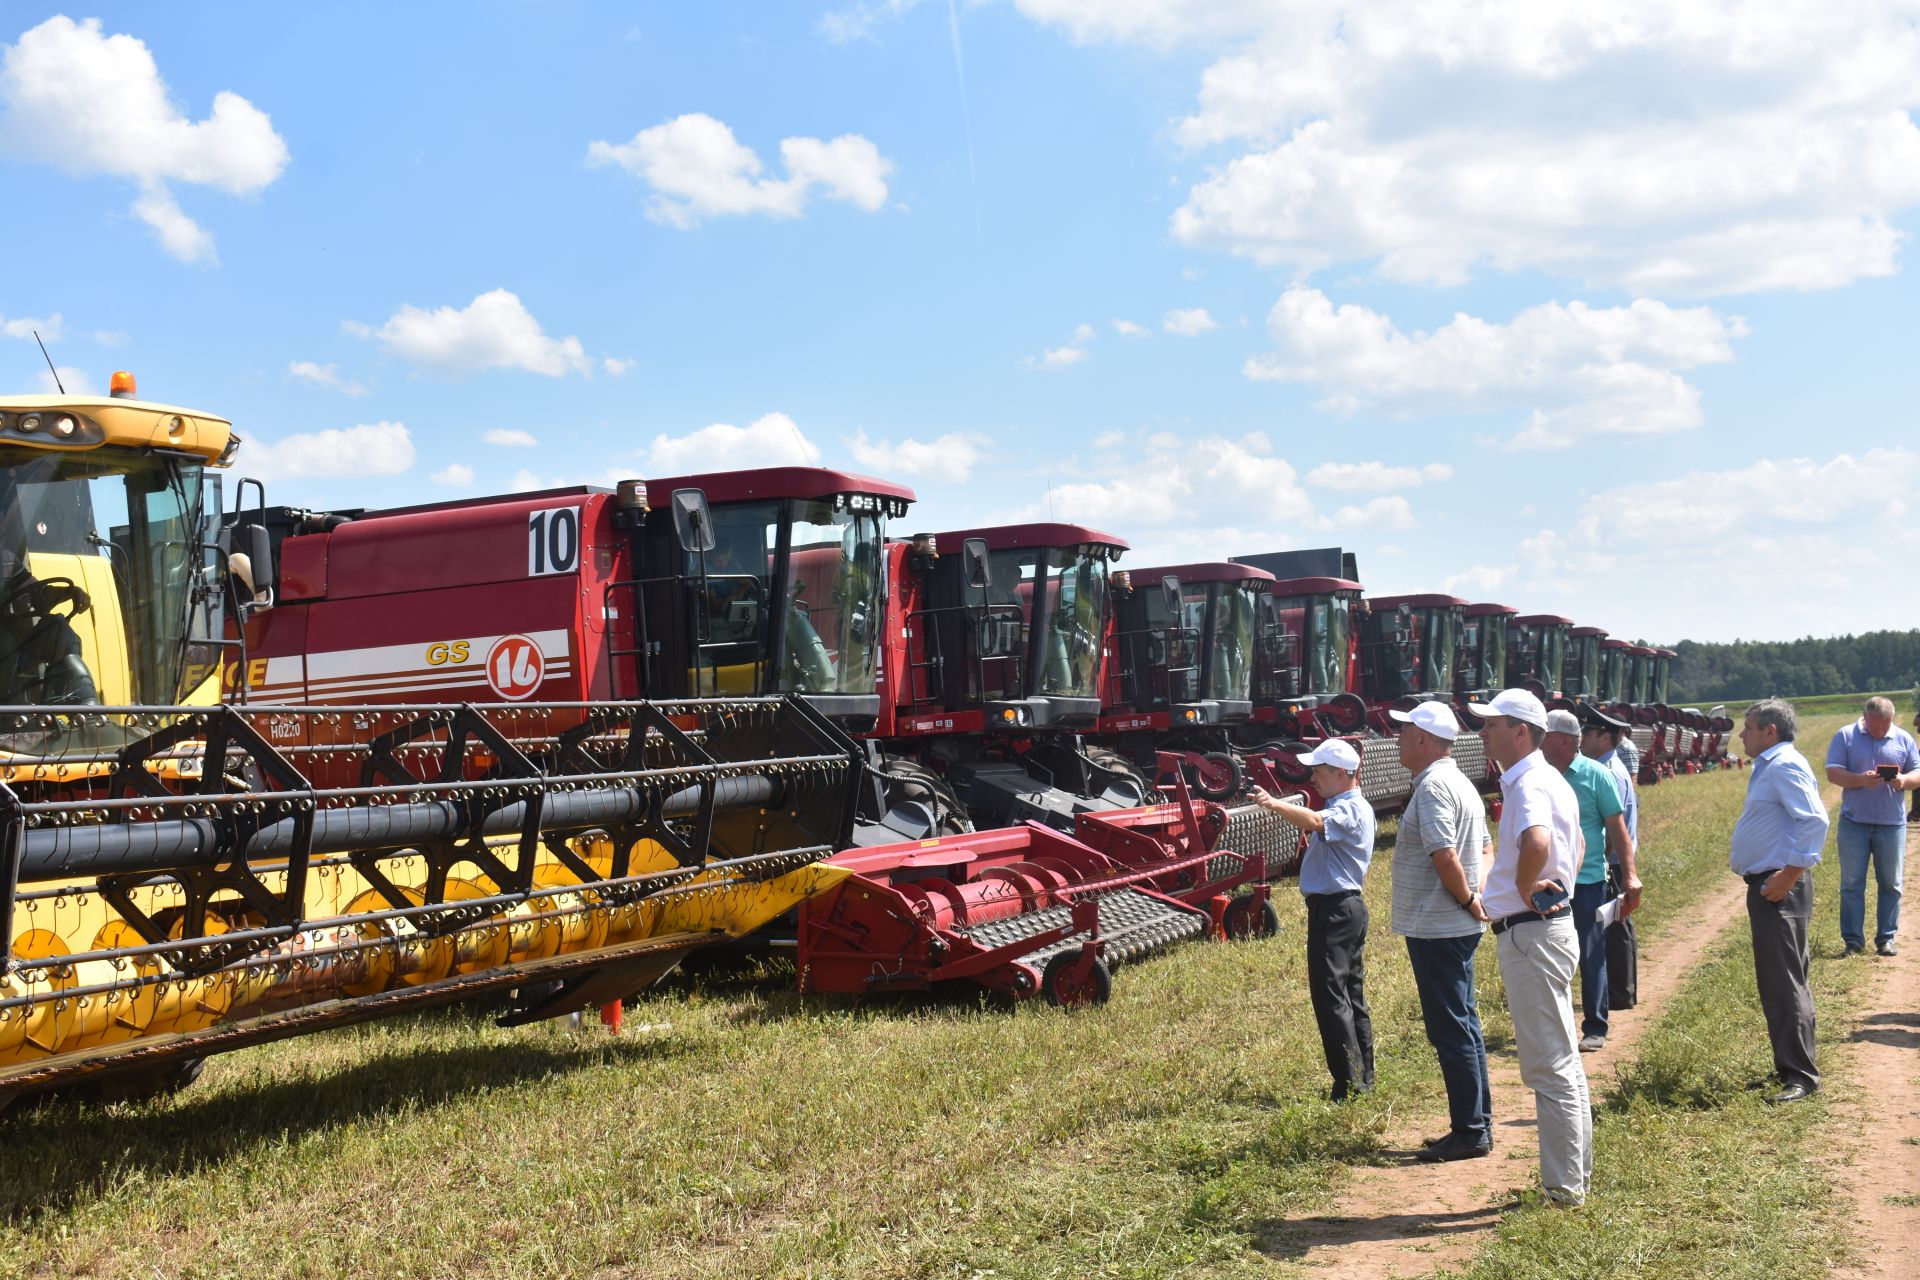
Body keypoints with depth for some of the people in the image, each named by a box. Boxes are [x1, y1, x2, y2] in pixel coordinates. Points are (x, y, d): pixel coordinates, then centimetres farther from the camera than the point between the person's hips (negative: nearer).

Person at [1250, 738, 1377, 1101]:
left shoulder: (1351, 809, -14)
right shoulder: (1342, 807, 20)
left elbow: (1314, 821, -34)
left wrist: (1275, 804, -40)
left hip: (1336, 908, -11)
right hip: (1346, 907, 11)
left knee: (1330, 995, -10)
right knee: (1351, 994, 14)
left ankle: (1349, 1082, -8)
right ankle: (1364, 1076, 21)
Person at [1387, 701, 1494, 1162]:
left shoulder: (1433, 786, -18)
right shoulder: (1459, 782, 15)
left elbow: (1444, 854, -26)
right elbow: (1483, 849, 19)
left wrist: (1467, 900, -14)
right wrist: (1478, 895, 6)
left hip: (1437, 928, -10)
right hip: (1455, 927, 10)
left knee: (1451, 1029, -4)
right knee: (1462, 1026, 15)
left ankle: (1470, 1131, 2)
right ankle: (1477, 1125, 23)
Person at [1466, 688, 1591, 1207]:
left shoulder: (1530, 784, -18)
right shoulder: (1547, 780, 15)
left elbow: (1537, 842, -40)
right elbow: (1575, 847, 30)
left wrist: (1524, 887, -23)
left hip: (1531, 932, -11)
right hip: (1549, 927, 11)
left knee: (1549, 1065, -4)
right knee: (1559, 1060, 18)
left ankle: (1564, 1188, 3)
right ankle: (1576, 1173, 28)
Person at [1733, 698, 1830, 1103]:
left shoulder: (1785, 766, -15)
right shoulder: (1766, 766, 17)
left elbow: (1815, 820, -24)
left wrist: (1790, 873, -24)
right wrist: (1742, 847, 16)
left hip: (1780, 888, -11)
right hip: (1766, 885, 11)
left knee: (1784, 983, -8)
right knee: (1776, 983, 17)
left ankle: (1801, 1077, -4)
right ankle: (1789, 1066, 26)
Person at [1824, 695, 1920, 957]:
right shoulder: (1845, 737, -1)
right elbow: (1832, 773, -7)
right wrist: (1860, 780, -25)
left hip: (1892, 824, 2)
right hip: (1854, 822, -2)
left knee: (1890, 884, 6)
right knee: (1851, 883, 1)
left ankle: (1886, 938, 16)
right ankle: (1853, 940, 7)